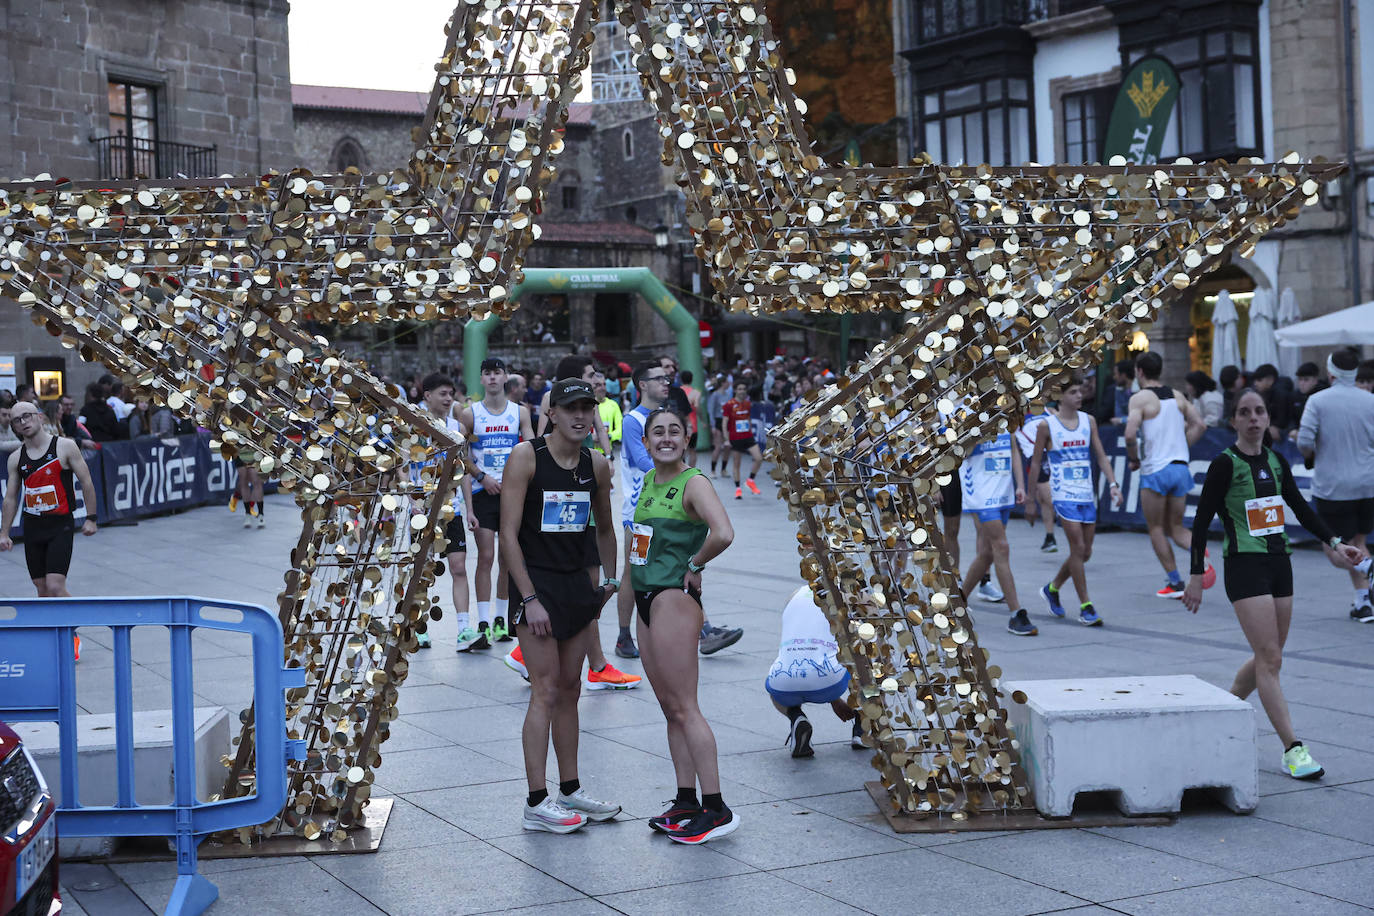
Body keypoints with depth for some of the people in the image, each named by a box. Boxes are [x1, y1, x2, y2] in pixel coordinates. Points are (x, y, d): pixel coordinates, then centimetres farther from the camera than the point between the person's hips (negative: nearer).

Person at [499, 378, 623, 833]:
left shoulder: (597, 465, 6)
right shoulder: (525, 457, -11)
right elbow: (509, 534, -14)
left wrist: (610, 578, 17)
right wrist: (529, 599, -18)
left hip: (578, 585, 6)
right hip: (536, 583, -6)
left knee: (570, 689, 13)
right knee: (546, 692, -8)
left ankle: (571, 790, 23)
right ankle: (537, 803, -2)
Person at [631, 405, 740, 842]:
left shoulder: (693, 483, -13)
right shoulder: (648, 482, 13)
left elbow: (723, 533, -30)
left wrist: (695, 564, -14)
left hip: (674, 600, -9)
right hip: (646, 599, 9)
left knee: (684, 708, -8)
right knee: (670, 708, 11)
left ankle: (716, 809, -4)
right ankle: (686, 802, 18)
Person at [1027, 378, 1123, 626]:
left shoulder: (1088, 421, 8)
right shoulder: (1047, 425, -5)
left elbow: (1101, 456, 9)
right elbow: (1035, 462, 1)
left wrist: (1113, 484, -3)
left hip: (1087, 495, 5)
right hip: (1063, 494, -5)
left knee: (1085, 553, 9)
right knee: (1078, 548, -11)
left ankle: (1052, 589, 30)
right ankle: (1085, 607, -4)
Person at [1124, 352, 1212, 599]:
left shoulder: (1139, 398, -7)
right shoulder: (1177, 395, 12)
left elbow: (1130, 434, -19)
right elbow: (1199, 425, 9)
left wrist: (1134, 459, -2)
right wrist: (1180, 449, 15)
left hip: (1155, 470, -6)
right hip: (1181, 467, 6)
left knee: (1156, 528, 8)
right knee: (1175, 527, 16)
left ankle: (1174, 583, 5)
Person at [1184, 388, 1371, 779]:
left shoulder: (1276, 461, 10)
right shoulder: (1225, 464, -8)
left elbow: (1301, 507, 21)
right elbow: (1202, 521, -6)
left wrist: (1334, 543, 11)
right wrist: (1196, 576, -8)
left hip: (1279, 563, 7)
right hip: (1244, 566, -7)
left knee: (1267, 659, 11)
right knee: (1270, 659, -11)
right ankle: (1293, 749, -10)